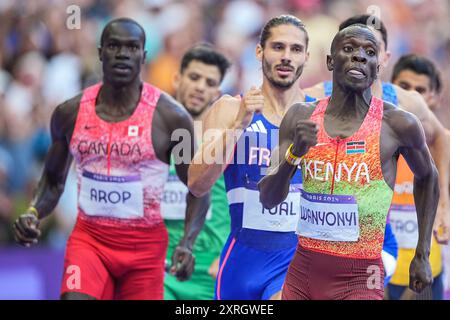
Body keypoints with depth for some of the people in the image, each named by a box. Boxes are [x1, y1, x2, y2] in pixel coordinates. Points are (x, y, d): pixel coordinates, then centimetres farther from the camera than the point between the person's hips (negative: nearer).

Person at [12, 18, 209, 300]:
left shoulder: (170, 116, -8)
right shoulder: (70, 113, 0)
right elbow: (54, 181, 14)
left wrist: (187, 244, -16)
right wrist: (34, 213, -6)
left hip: (145, 245, -1)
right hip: (89, 238, 1)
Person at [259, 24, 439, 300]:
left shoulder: (397, 124, -7)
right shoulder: (300, 117, 0)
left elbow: (427, 177, 12)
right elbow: (268, 200, 0)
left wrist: (422, 255, 11)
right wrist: (294, 153, -18)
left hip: (358, 280, -3)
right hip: (302, 272, 3)